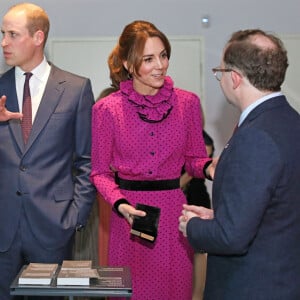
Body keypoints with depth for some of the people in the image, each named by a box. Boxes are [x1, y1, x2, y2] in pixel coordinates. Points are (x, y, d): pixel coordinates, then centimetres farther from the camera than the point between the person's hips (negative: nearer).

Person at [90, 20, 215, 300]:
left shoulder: (187, 103, 0)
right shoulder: (107, 109, -5)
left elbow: (194, 159, 9)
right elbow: (100, 172, 2)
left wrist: (209, 167, -13)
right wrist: (120, 204, -15)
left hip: (173, 211, 1)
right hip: (130, 217, -1)